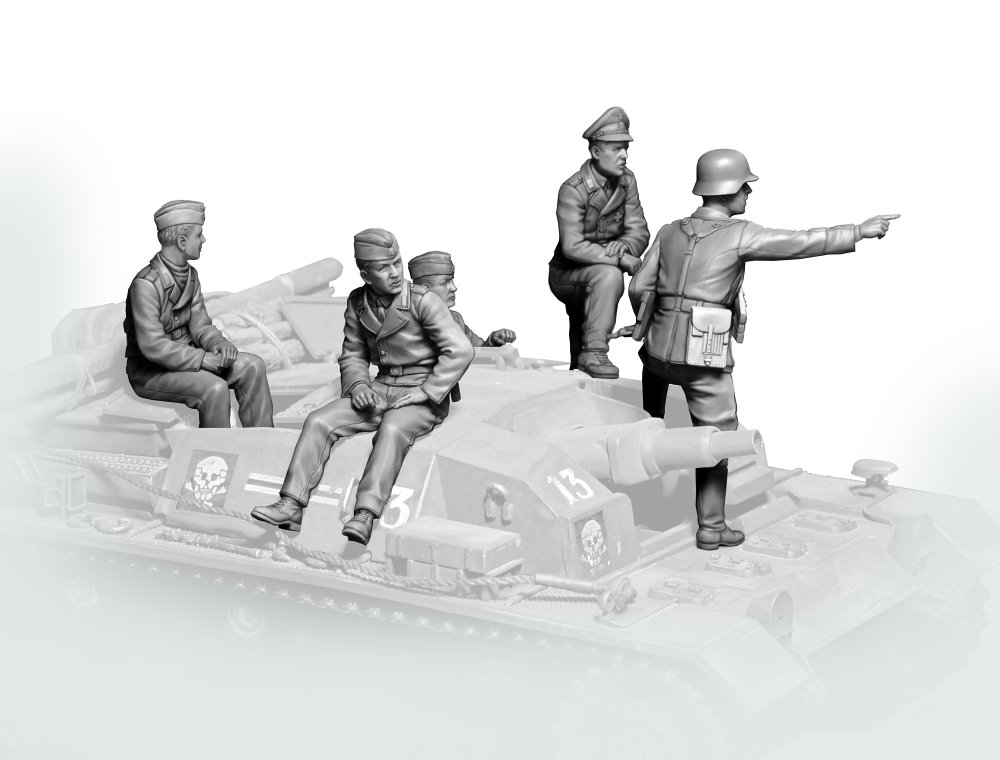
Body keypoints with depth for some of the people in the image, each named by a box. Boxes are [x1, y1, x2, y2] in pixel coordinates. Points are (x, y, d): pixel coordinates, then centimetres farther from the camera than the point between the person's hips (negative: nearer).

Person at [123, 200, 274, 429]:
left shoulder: (190, 275, 6)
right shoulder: (146, 284, -22)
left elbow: (200, 325, 7)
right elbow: (153, 346, -27)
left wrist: (219, 343, -15)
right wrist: (203, 359, -26)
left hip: (187, 357, 8)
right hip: (149, 373, -8)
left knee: (252, 366, -8)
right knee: (215, 388, -31)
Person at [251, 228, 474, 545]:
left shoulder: (422, 301, -13)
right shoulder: (358, 303, 4)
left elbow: (460, 350, -18)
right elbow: (352, 355, 16)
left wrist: (424, 393, -20)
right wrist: (358, 385, -5)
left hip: (423, 395, -5)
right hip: (379, 389, 5)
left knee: (392, 430, -37)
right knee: (319, 421, -16)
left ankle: (364, 517, -45)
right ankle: (291, 506, -22)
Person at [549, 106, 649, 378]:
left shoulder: (626, 180, -3)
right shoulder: (573, 190, -24)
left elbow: (639, 232, -4)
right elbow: (572, 246, -30)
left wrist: (623, 245, -28)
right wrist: (620, 259, -33)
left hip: (596, 276, 7)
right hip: (566, 275, -7)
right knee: (610, 275, -34)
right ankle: (594, 352, -31)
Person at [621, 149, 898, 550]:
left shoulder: (670, 231, 7)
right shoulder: (739, 235, -8)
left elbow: (639, 288, 8)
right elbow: (802, 243, -9)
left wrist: (646, 322, 28)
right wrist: (859, 231, -1)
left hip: (661, 346, 5)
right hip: (705, 354, -5)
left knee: (649, 425, 25)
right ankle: (711, 526, 13)